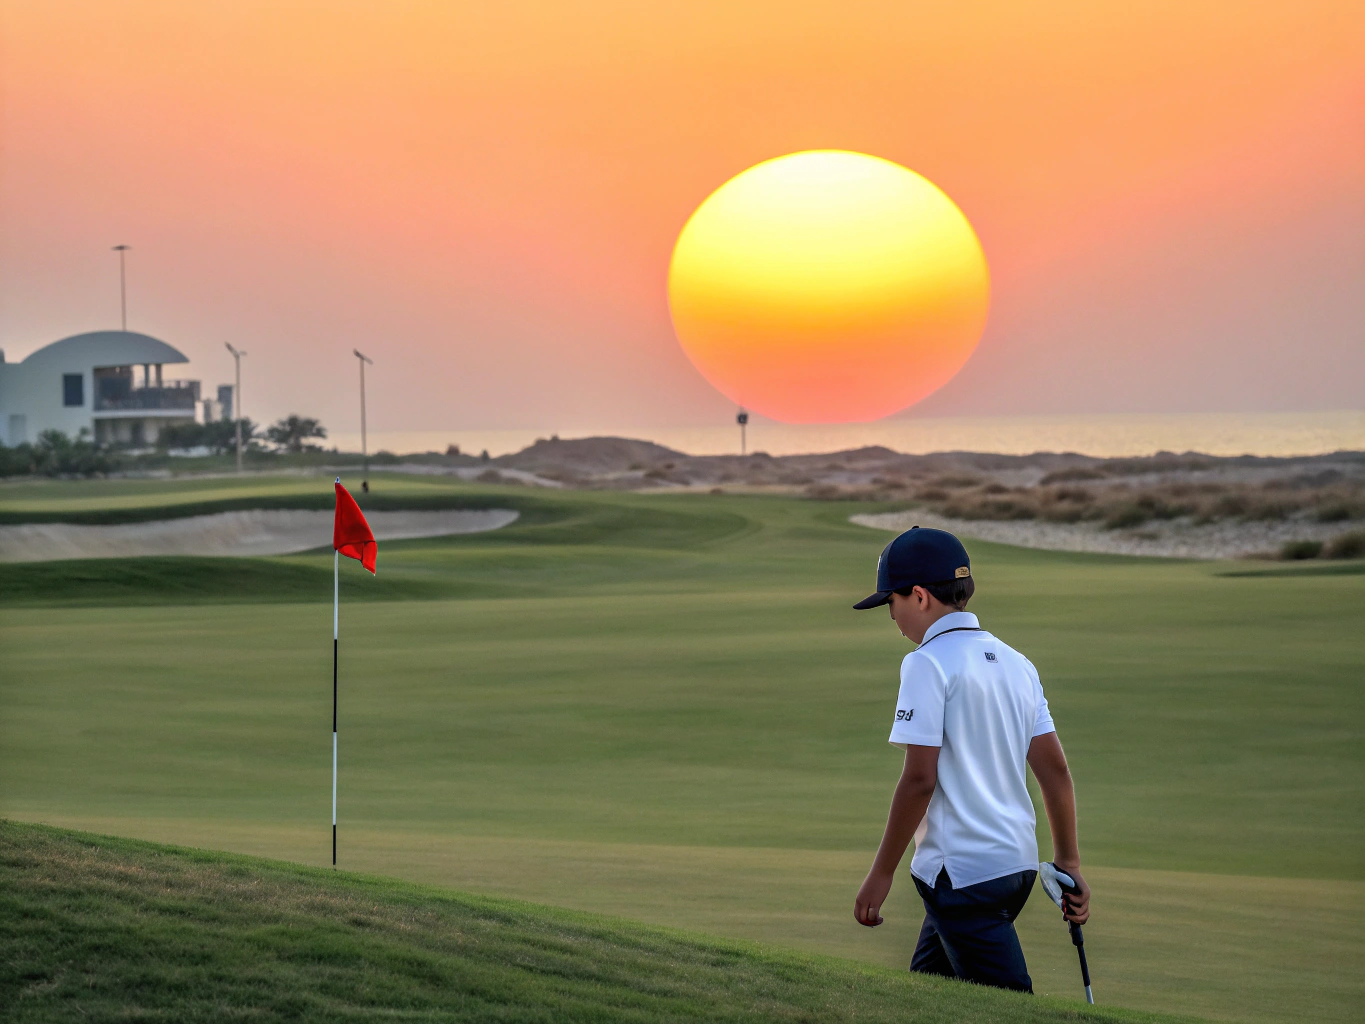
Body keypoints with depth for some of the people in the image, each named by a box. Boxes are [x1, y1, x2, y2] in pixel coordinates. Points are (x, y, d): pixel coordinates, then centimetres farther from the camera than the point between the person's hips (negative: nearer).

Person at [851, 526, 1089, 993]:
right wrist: (1068, 861, 16)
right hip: (1019, 862, 9)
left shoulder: (928, 663, -11)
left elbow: (920, 779, -16)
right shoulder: (1016, 662, 12)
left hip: (961, 869, -8)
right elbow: (1055, 769, 10)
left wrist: (881, 874, -10)